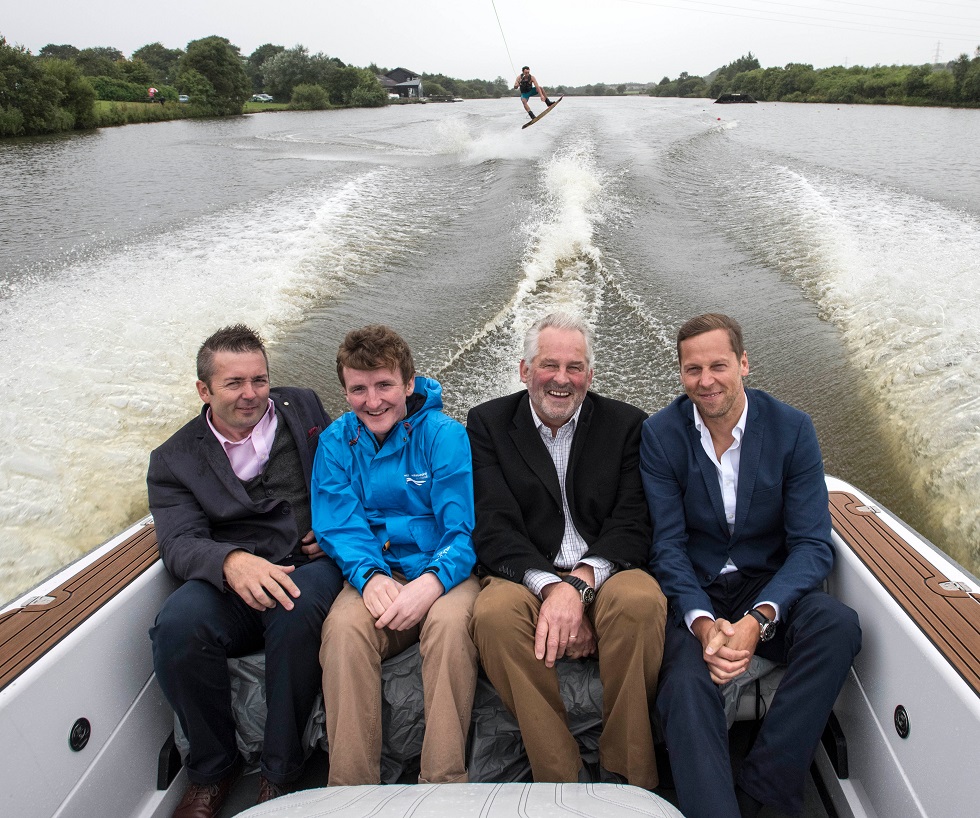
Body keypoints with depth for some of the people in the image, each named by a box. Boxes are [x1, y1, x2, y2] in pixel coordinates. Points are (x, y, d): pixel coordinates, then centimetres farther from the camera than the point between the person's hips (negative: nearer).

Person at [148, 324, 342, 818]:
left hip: (309, 565, 0)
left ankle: (280, 773, -12)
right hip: (230, 581, 1)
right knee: (178, 625, -29)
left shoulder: (303, 409, 14)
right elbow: (179, 544, -6)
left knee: (296, 613, -34)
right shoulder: (174, 459, 8)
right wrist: (232, 561, -29)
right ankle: (212, 769, -2)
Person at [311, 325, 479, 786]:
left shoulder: (445, 436, -3)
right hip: (375, 578, 2)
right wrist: (370, 575, -23)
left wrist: (431, 582, -30)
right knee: (344, 627, -30)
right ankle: (352, 787, -17)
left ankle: (444, 784, -21)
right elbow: (338, 527, -1)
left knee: (450, 622, -34)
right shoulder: (336, 442, 7)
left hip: (443, 572, -2)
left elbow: (465, 531, -10)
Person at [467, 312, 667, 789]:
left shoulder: (627, 425, 7)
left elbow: (632, 526, -3)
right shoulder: (488, 423, 6)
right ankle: (559, 779, -16)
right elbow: (493, 528, -5)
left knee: (641, 600, -32)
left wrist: (579, 582, -22)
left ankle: (626, 777, -13)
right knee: (494, 612, -32)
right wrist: (551, 586, -22)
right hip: (527, 578, 0)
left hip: (605, 575, 1)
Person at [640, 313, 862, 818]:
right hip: (694, 593, -1)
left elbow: (812, 544, -8)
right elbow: (668, 545, -7)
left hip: (770, 587, 2)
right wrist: (702, 623, -25)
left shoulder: (792, 429, -5)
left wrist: (758, 619, -25)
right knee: (686, 683, -31)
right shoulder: (660, 434, -5)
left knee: (838, 624, -29)